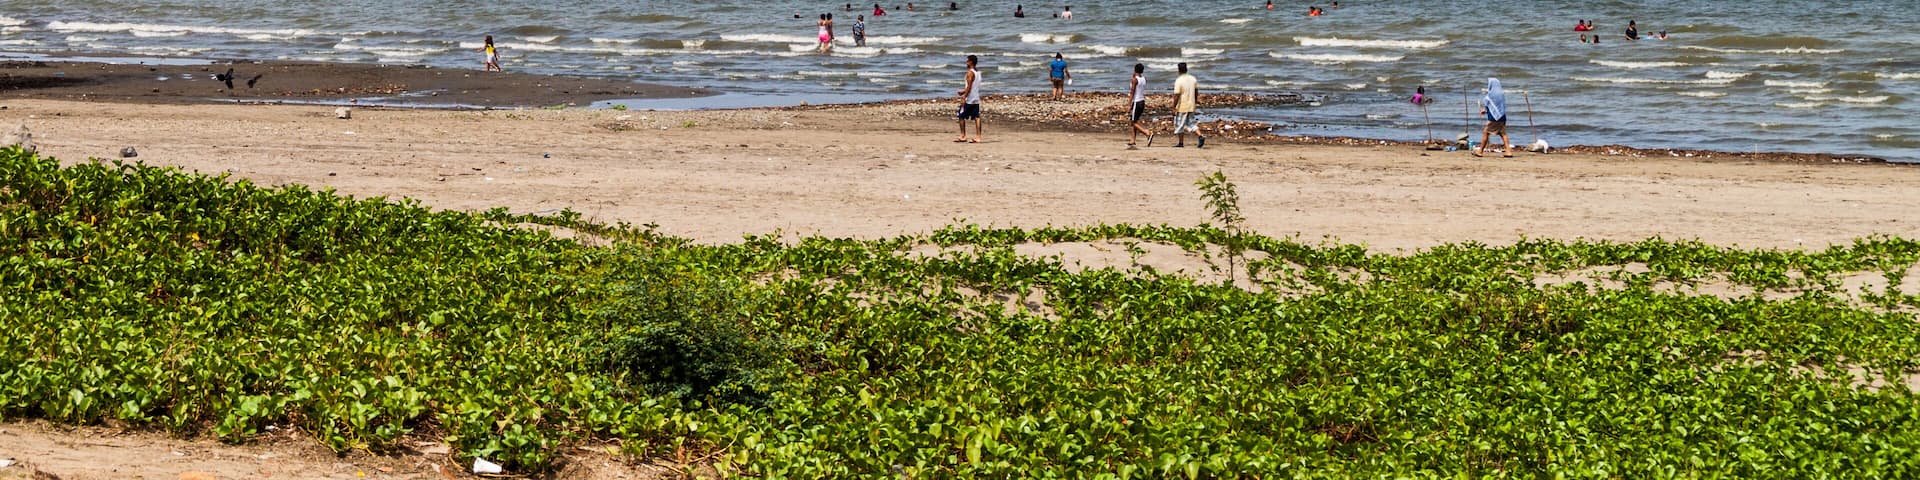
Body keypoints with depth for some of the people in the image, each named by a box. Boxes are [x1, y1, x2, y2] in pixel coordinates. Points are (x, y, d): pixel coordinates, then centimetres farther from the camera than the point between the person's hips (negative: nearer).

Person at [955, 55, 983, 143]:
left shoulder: (970, 73, -13)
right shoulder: (978, 72, 13)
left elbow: (969, 87, -19)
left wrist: (964, 97, -18)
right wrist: (964, 91, 23)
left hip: (969, 99, -8)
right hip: (976, 99, 8)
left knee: (961, 117, 2)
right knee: (976, 117, 3)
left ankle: (963, 136, 2)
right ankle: (978, 137, -2)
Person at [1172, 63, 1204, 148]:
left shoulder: (1179, 81, -16)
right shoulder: (1193, 79, 3)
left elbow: (1176, 95, -17)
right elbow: (1196, 92, 13)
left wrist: (1174, 107, -12)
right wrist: (1196, 102, 26)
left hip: (1182, 107, -6)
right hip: (1191, 106, 6)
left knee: (1179, 125, 8)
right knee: (1191, 123, 14)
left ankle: (1181, 143, 15)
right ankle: (1200, 136, -7)